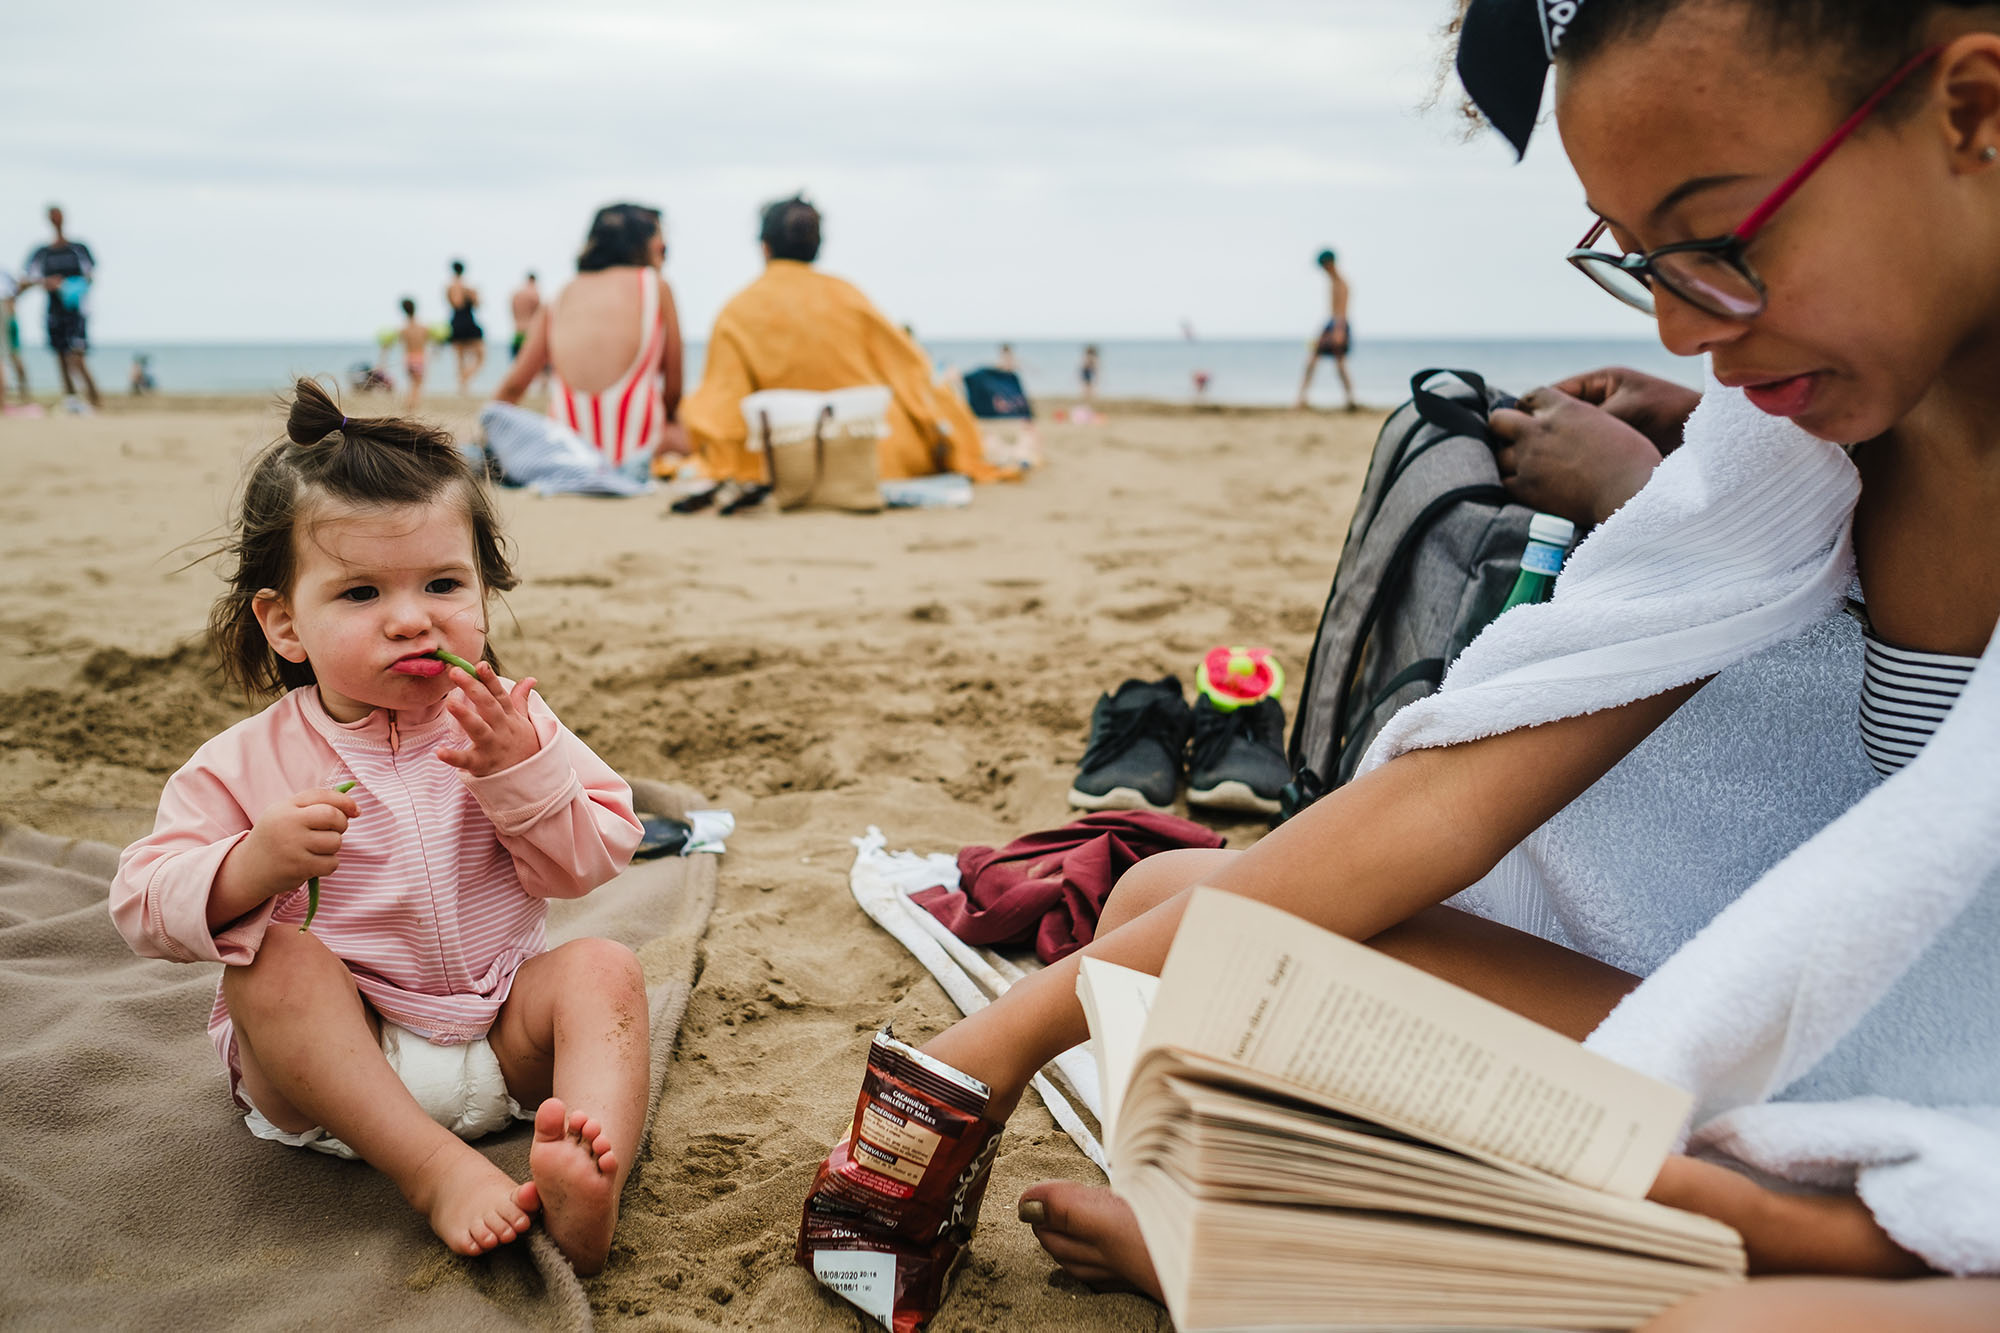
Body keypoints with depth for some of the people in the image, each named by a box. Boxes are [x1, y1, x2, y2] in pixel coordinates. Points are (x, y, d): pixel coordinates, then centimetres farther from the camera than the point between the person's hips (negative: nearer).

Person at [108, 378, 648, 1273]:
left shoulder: (508, 723, -1)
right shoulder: (250, 764, -5)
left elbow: (592, 859, -5)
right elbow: (144, 905, -8)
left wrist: (521, 772, -23)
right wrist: (251, 868, -28)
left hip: (499, 1043, 2)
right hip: (332, 1064, -1)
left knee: (601, 968, -22)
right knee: (275, 959, -27)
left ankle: (589, 1178, -45)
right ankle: (435, 1172, -37)